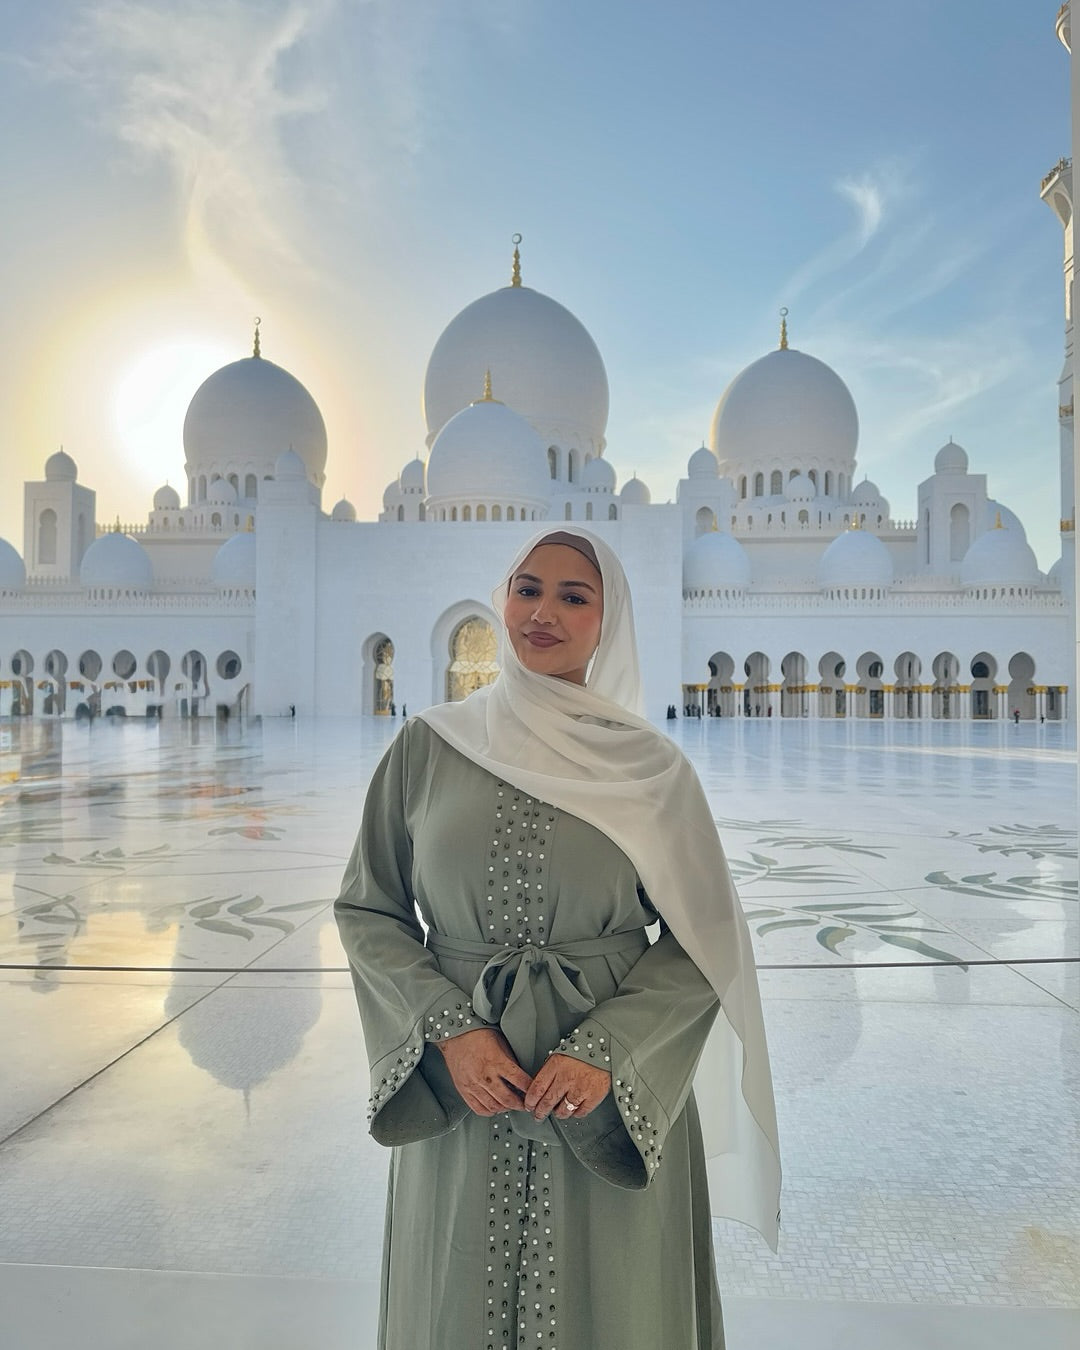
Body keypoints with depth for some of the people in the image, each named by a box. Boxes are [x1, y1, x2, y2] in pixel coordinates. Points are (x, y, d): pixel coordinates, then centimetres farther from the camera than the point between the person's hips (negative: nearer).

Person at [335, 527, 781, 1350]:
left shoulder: (653, 767, -6)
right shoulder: (429, 746, -3)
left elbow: (702, 942, -3)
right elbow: (367, 911, 0)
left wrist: (606, 1053, -15)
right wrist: (450, 1031, -12)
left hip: (616, 1099, 0)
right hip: (460, 1094, 1)